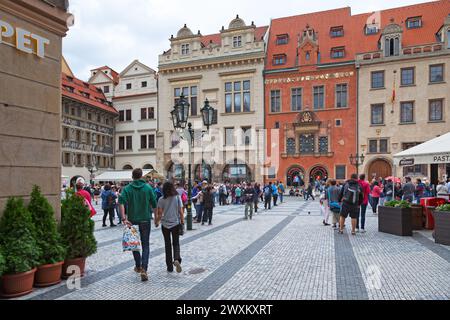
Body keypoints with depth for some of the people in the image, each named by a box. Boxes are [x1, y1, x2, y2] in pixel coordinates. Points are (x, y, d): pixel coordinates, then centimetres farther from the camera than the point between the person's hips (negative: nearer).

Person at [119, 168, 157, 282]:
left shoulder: (127, 188, -3)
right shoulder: (148, 187, -3)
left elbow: (121, 203, -18)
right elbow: (154, 204, -1)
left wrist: (124, 218, -19)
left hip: (132, 220, 1)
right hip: (145, 219, -1)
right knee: (145, 244, 6)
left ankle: (138, 266, 30)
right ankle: (144, 269, -7)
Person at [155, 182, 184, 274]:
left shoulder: (161, 199, -7)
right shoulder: (178, 197, -6)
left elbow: (159, 213, -6)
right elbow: (181, 212, -6)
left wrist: (156, 222, 10)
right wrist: (182, 221, 7)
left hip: (165, 224, 0)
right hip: (176, 223, 0)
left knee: (168, 245, 12)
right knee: (176, 243, 14)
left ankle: (170, 267, 16)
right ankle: (177, 259, -13)